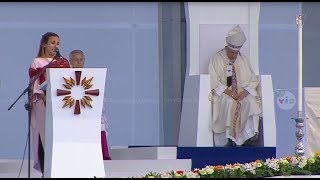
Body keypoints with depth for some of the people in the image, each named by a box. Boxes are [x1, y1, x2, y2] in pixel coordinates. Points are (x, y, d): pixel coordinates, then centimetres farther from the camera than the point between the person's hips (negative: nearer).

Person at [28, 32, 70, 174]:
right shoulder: (37, 63, 5)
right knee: (45, 135, -7)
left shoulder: (63, 62, 16)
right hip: (43, 102, -4)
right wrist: (45, 99, -17)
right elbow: (35, 85, -3)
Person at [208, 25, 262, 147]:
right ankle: (229, 139, -30)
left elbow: (253, 81, 10)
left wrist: (245, 92, -11)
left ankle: (248, 136, -25)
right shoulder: (216, 59, 3)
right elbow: (214, 82, -6)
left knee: (251, 102, -29)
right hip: (222, 94, -3)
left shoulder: (243, 60, 15)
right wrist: (228, 91, -19)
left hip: (242, 93, 3)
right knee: (230, 102, -36)